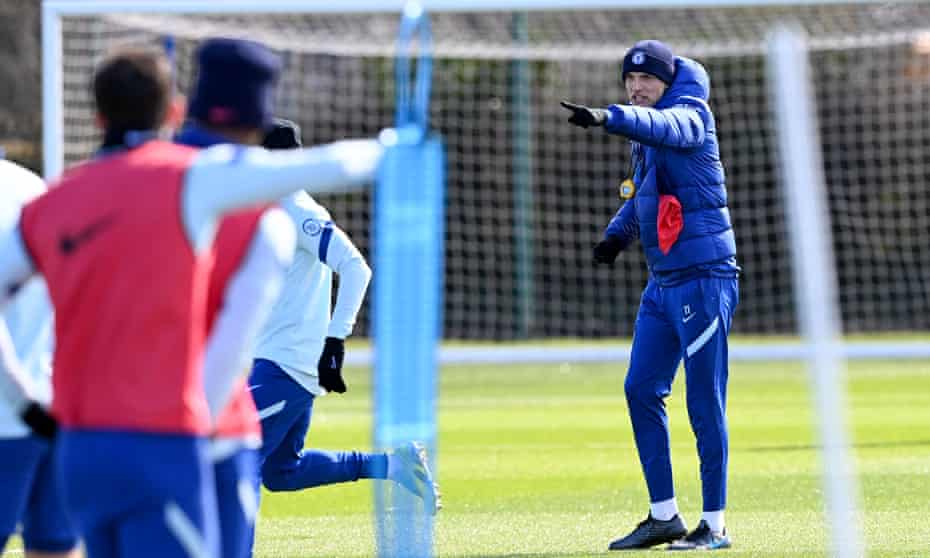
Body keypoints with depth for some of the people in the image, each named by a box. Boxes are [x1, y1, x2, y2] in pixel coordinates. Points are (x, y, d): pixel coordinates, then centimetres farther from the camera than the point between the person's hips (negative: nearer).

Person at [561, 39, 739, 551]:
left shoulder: (690, 116, -10)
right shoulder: (644, 136, 15)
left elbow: (661, 125, -33)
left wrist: (608, 118, -52)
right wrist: (618, 234, 7)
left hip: (704, 278, -9)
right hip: (662, 283, 9)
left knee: (705, 401, -6)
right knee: (641, 389, 8)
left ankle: (714, 524, 0)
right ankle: (663, 516, 15)